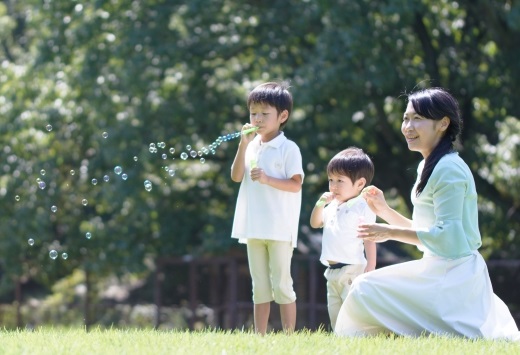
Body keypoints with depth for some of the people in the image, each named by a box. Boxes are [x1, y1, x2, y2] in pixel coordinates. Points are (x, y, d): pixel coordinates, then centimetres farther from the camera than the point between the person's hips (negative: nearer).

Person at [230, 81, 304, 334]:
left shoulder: (288, 149, -5)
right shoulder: (252, 146, 11)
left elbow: (296, 184, -10)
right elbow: (236, 176, 0)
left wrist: (267, 179, -21)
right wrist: (244, 144, -7)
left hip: (279, 228, -6)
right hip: (254, 227, 6)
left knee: (281, 284, -4)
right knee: (260, 287, 10)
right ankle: (259, 337, 13)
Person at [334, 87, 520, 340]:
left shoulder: (448, 169, -16)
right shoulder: (429, 166, 16)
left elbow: (446, 235, -22)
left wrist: (391, 233, -19)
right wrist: (384, 211, 9)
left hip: (450, 276, -10)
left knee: (366, 290, -11)